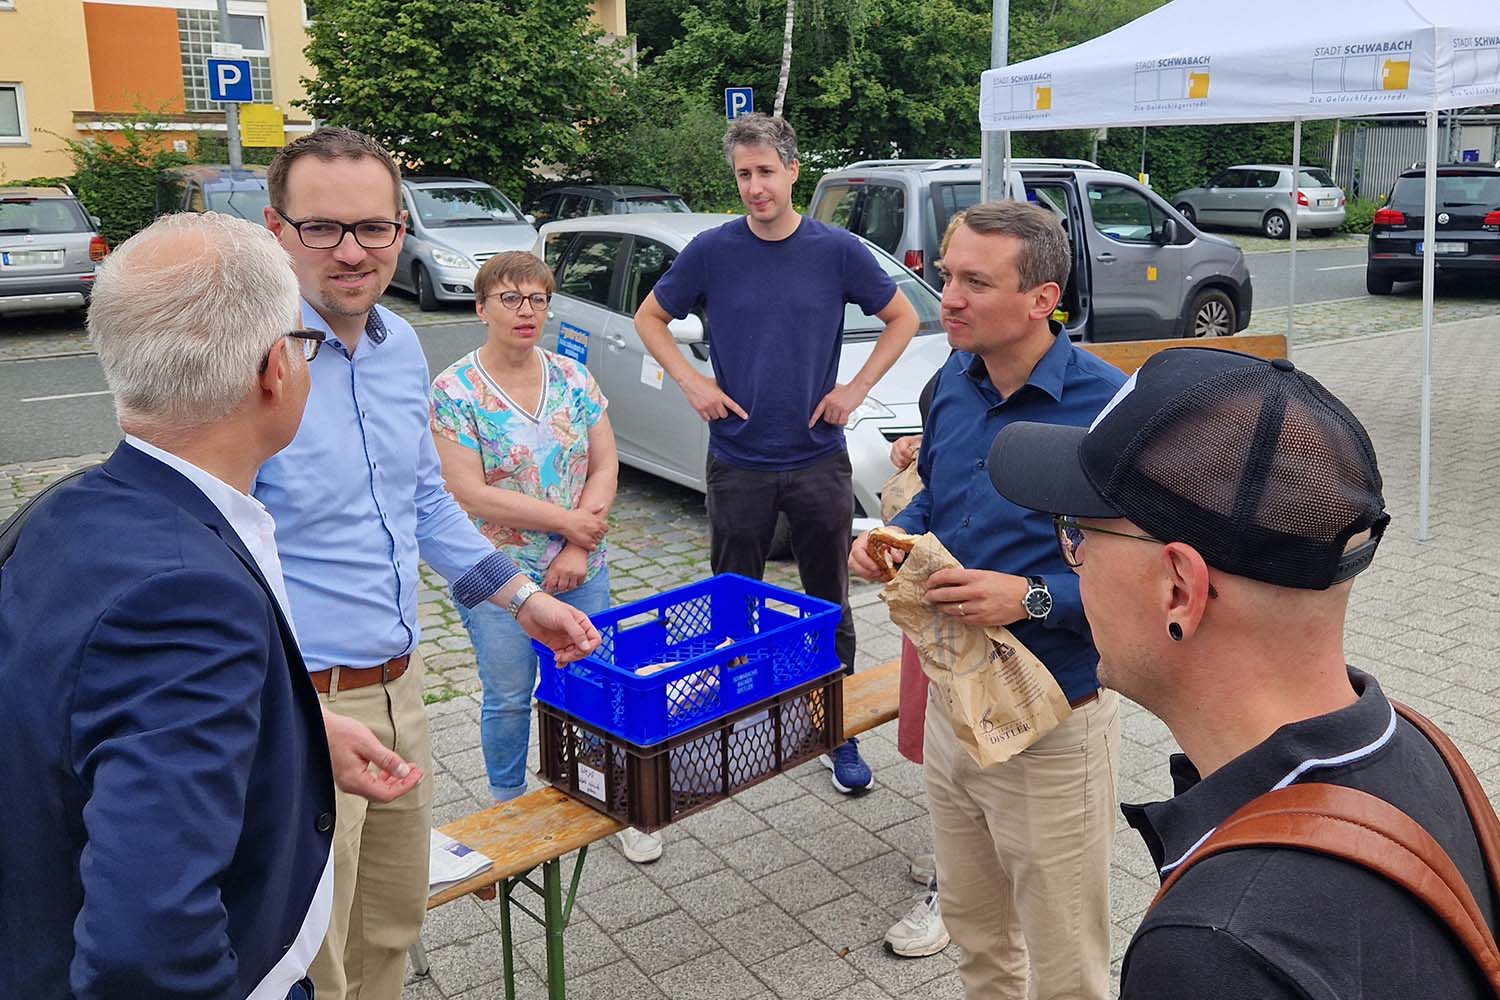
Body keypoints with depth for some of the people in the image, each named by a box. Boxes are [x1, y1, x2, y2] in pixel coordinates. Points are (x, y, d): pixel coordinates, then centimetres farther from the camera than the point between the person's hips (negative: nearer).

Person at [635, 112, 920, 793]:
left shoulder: (837, 250, -3)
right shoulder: (713, 251, -3)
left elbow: (902, 319, 8)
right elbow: (650, 318, 9)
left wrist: (857, 389, -2)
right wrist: (692, 383, -4)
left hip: (819, 460, 0)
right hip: (737, 461, 0)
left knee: (830, 605, 9)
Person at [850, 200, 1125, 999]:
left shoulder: (1110, 407, -21)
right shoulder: (953, 381, 0)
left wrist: (1030, 599, -28)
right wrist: (894, 538, -3)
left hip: (1052, 725, -6)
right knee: (973, 933, 26)